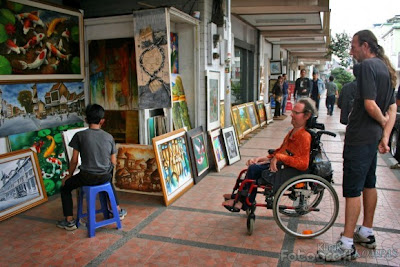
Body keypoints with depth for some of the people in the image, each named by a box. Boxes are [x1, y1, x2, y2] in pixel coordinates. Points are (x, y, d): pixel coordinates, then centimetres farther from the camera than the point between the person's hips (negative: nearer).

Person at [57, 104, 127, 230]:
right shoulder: (109, 137, 0)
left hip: (87, 177, -3)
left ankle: (69, 221, 22)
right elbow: (113, 162, 3)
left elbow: (74, 160, -4)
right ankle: (118, 210, 41)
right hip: (105, 176, 3)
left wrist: (69, 175, 13)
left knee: (65, 186, 23)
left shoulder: (80, 135, -8)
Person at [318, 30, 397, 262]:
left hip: (359, 137, -10)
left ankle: (347, 245, 2)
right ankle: (367, 233, 32)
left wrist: (383, 122, -5)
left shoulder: (367, 66, -16)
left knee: (352, 189, -5)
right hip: (373, 137, 10)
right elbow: (392, 107, 12)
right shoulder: (385, 68, 14)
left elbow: (370, 105, -24)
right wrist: (385, 136, 6)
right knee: (369, 184, 18)